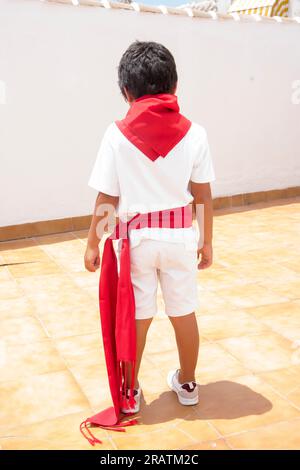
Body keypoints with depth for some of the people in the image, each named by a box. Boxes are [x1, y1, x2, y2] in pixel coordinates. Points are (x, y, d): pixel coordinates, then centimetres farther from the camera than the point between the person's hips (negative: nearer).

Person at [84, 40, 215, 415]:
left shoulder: (117, 134, -10)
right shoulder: (194, 133, -6)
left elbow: (107, 199, -8)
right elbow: (203, 195, -2)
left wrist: (92, 244, 3)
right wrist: (206, 240, 10)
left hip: (137, 237, -1)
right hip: (181, 235, 2)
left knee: (136, 317, 12)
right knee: (184, 312, 16)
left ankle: (130, 392, 28)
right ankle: (186, 384, 35)